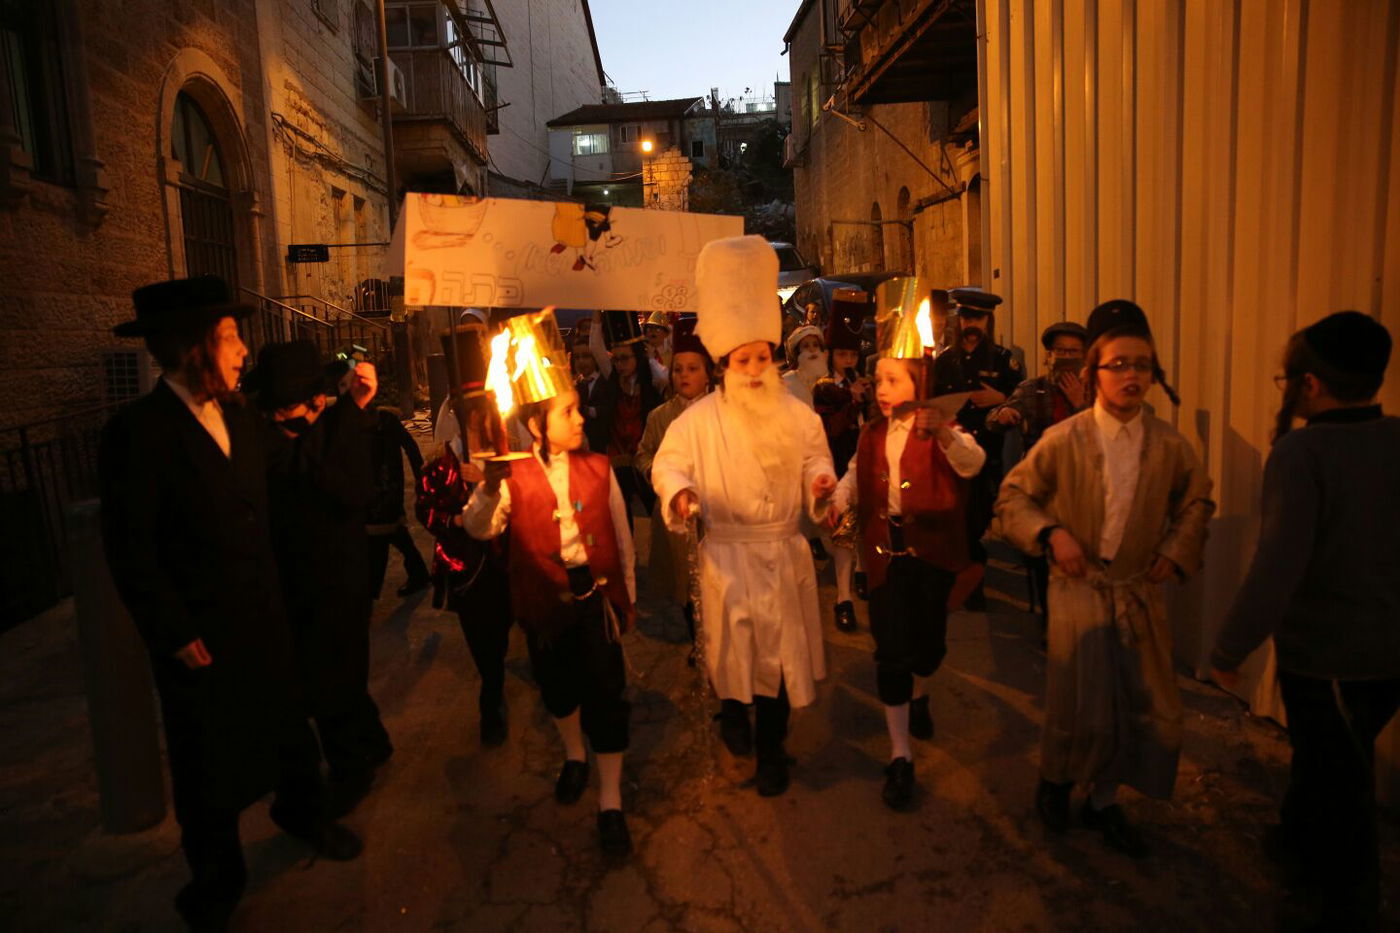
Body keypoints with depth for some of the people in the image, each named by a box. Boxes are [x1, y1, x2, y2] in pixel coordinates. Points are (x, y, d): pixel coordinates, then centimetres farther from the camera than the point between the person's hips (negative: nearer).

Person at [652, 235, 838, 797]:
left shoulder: (797, 415, 1)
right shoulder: (699, 420, -6)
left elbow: (815, 462, 10)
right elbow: (668, 463, 0)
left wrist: (820, 481, -13)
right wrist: (678, 491, -21)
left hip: (784, 550, 2)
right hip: (726, 554, -2)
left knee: (780, 647, 7)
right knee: (731, 642, 6)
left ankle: (770, 746, 24)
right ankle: (732, 710, 39)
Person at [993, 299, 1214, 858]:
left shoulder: (1168, 445, -2)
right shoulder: (1063, 441, -10)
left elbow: (1197, 501, 16)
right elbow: (1012, 497, -4)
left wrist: (1177, 550, 3)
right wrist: (1051, 533, -19)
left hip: (1142, 592, 4)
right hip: (1080, 589, -3)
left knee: (1152, 710, 7)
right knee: (1080, 707, 3)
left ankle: (1104, 801, 31)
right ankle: (1055, 780, 35)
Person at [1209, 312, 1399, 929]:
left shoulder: (1302, 451, -23)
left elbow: (1277, 567, -27)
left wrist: (1228, 651, -17)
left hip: (1326, 656, -6)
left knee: (1339, 786, 12)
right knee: (1324, 760, 27)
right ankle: (1298, 843, 49)